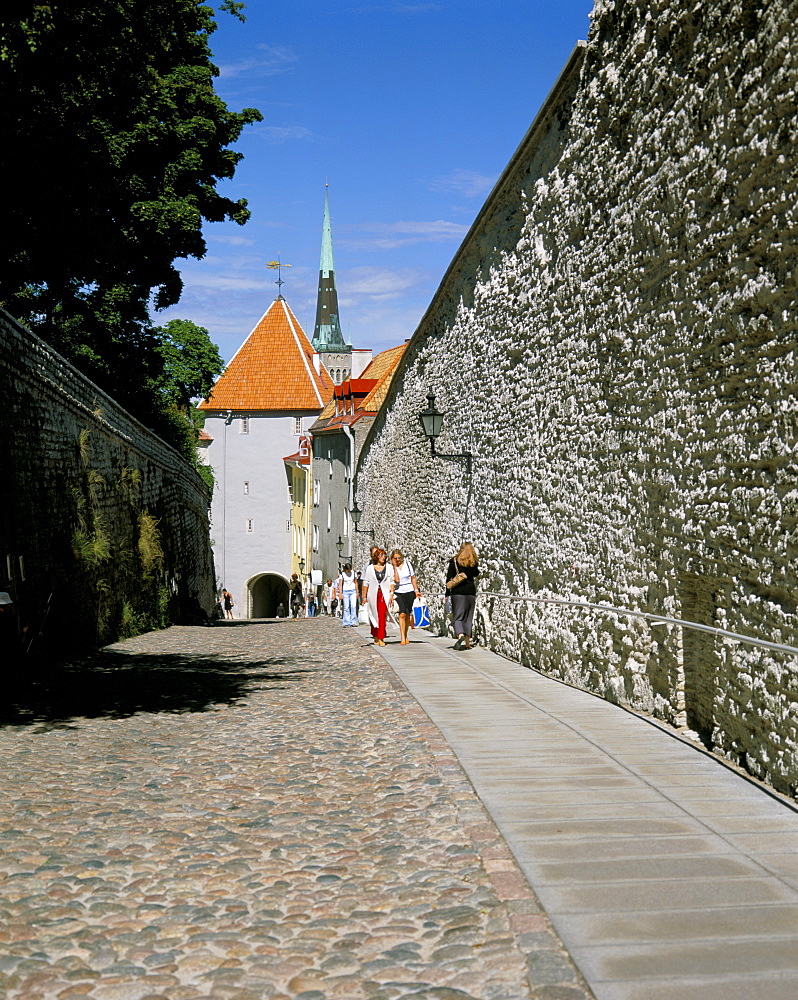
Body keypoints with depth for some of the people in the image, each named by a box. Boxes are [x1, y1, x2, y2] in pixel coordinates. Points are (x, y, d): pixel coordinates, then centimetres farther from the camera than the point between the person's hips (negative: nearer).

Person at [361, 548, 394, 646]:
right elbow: (366, 583, 9)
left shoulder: (388, 568, 9)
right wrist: (364, 597, 5)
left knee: (382, 616, -9)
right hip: (373, 594, 1)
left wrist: (391, 594, -2)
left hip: (384, 594, -1)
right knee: (374, 615, 5)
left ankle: (381, 638, -9)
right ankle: (375, 636, 20)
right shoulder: (370, 568, 8)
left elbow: (392, 582, 8)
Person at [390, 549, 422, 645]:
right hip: (398, 593, -2)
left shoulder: (407, 564, 5)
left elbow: (413, 578, 10)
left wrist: (416, 590, 5)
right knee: (402, 614, -17)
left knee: (407, 615, 6)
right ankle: (402, 638, -18)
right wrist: (395, 566, -14)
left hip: (409, 592, 2)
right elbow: (397, 580, -15)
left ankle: (405, 636, 20)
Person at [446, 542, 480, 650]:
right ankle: (467, 643, 9)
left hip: (457, 592, -2)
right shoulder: (474, 563, 6)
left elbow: (449, 578, -2)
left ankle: (460, 635, -27)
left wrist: (447, 592, 2)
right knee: (468, 617, 9)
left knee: (457, 616, -1)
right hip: (471, 592, 2)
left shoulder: (454, 561, 1)